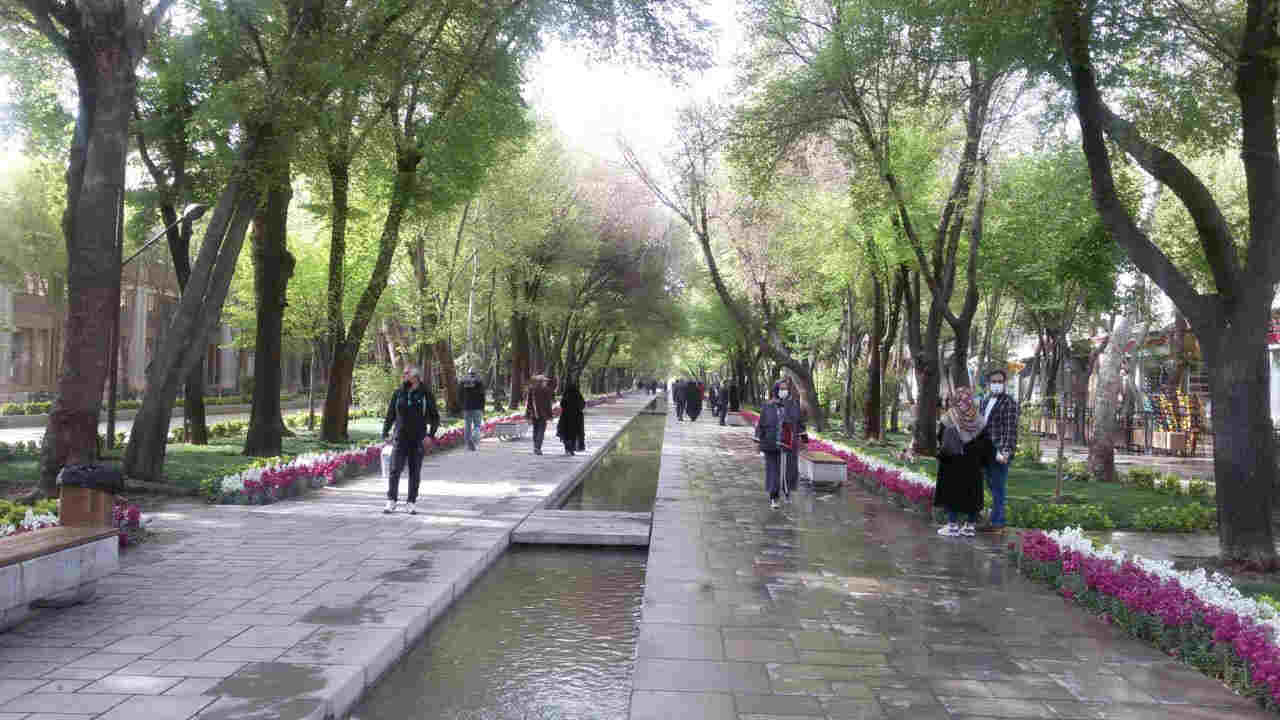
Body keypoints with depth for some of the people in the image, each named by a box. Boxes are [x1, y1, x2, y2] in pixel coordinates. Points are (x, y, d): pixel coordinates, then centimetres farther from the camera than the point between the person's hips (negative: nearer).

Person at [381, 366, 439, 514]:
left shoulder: (426, 394, 0)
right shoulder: (398, 393, 5)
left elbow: (435, 417, 4)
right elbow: (390, 415, 11)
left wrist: (430, 434, -8)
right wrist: (385, 433, 3)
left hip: (418, 440, -1)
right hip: (401, 439, 1)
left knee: (415, 473, 4)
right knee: (394, 470, -6)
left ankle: (412, 503, 13)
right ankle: (391, 501, 2)